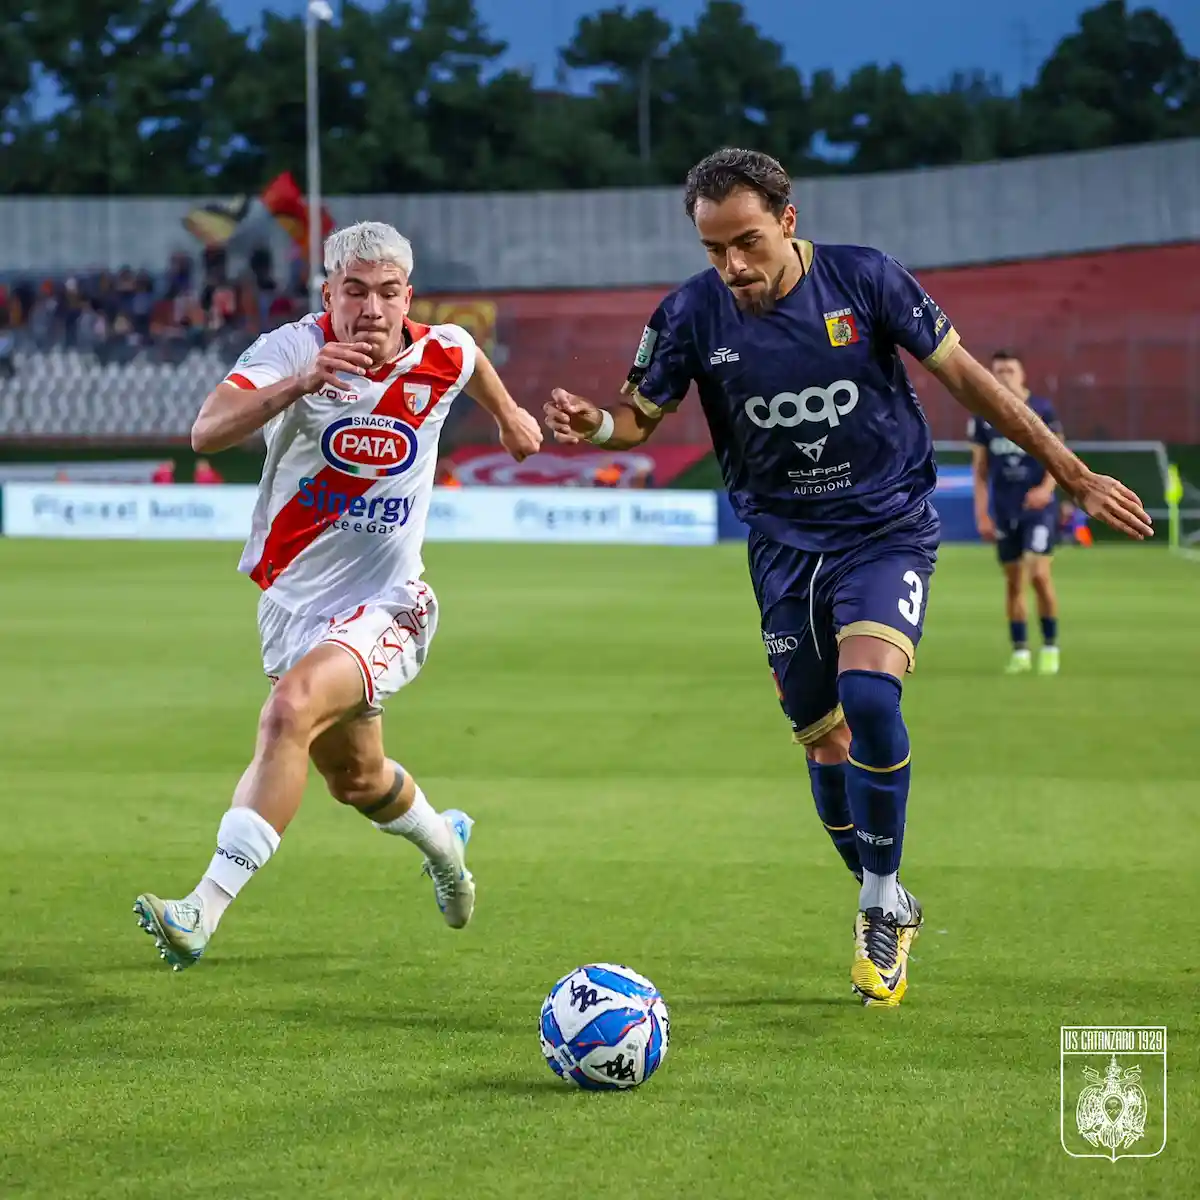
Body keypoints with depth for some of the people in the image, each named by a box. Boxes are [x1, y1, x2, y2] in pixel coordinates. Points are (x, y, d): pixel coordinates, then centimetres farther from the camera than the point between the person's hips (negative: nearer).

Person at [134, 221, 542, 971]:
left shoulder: (441, 356, -9)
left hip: (385, 607, -2)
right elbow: (208, 434, -34)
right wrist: (301, 383, -48)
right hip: (292, 601, 2)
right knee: (357, 779, 21)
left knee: (292, 711, -30)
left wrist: (507, 412, 38)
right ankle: (443, 841, 56)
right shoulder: (294, 349, -17)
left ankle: (203, 913, -33)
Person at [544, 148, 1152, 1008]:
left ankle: (881, 906, -7)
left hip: (889, 526, -3)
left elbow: (963, 374, -3)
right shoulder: (694, 314, -9)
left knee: (869, 694, -25)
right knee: (827, 745, 6)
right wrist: (591, 425, -22)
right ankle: (891, 914, 28)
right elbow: (640, 418, 3)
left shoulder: (865, 279, -13)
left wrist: (1073, 473, 0)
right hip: (786, 545, 3)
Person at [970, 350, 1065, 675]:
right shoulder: (983, 416, 3)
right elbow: (980, 468, 7)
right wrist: (982, 514, 2)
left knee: (1039, 574, -13)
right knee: (1013, 580, 6)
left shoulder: (1042, 409, -4)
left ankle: (1050, 648, -1)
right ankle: (1019, 652, 13)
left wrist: (1046, 487, -19)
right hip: (1004, 511, 3)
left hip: (1038, 507, -3)